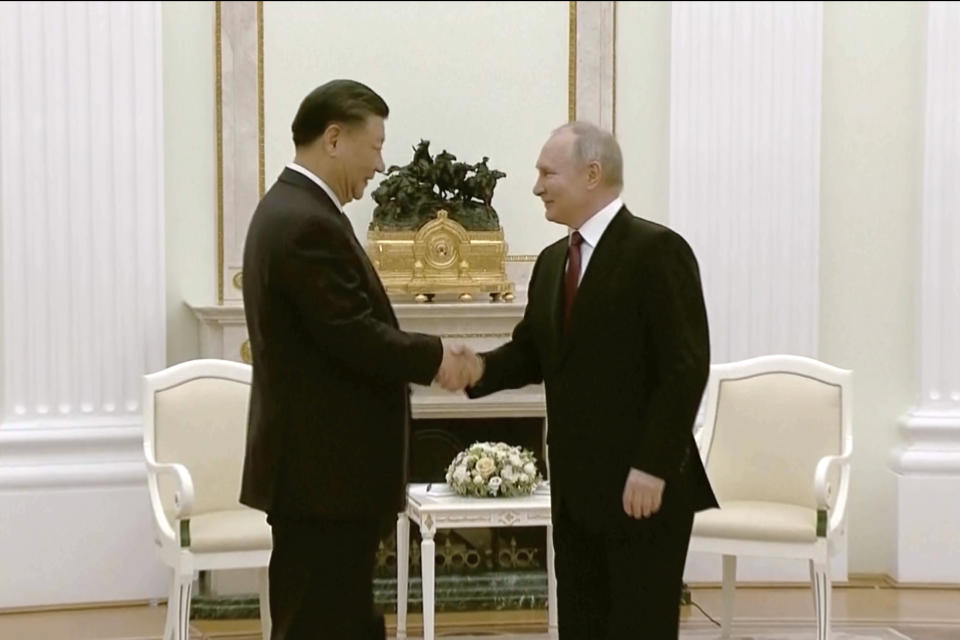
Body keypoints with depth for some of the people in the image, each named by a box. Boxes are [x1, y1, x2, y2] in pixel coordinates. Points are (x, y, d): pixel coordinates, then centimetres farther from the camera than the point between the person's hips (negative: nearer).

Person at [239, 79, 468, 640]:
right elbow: (355, 338, -22)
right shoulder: (309, 224, -19)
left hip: (321, 463, 10)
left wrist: (423, 356, 8)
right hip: (323, 469, -10)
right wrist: (434, 358, -8)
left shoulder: (292, 209, 13)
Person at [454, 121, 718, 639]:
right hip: (575, 485, 8)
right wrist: (482, 368, -6)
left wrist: (652, 467, -21)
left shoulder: (657, 250, -12)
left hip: (643, 486, -8)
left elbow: (686, 367, -17)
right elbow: (532, 352, 16)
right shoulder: (552, 261, 14)